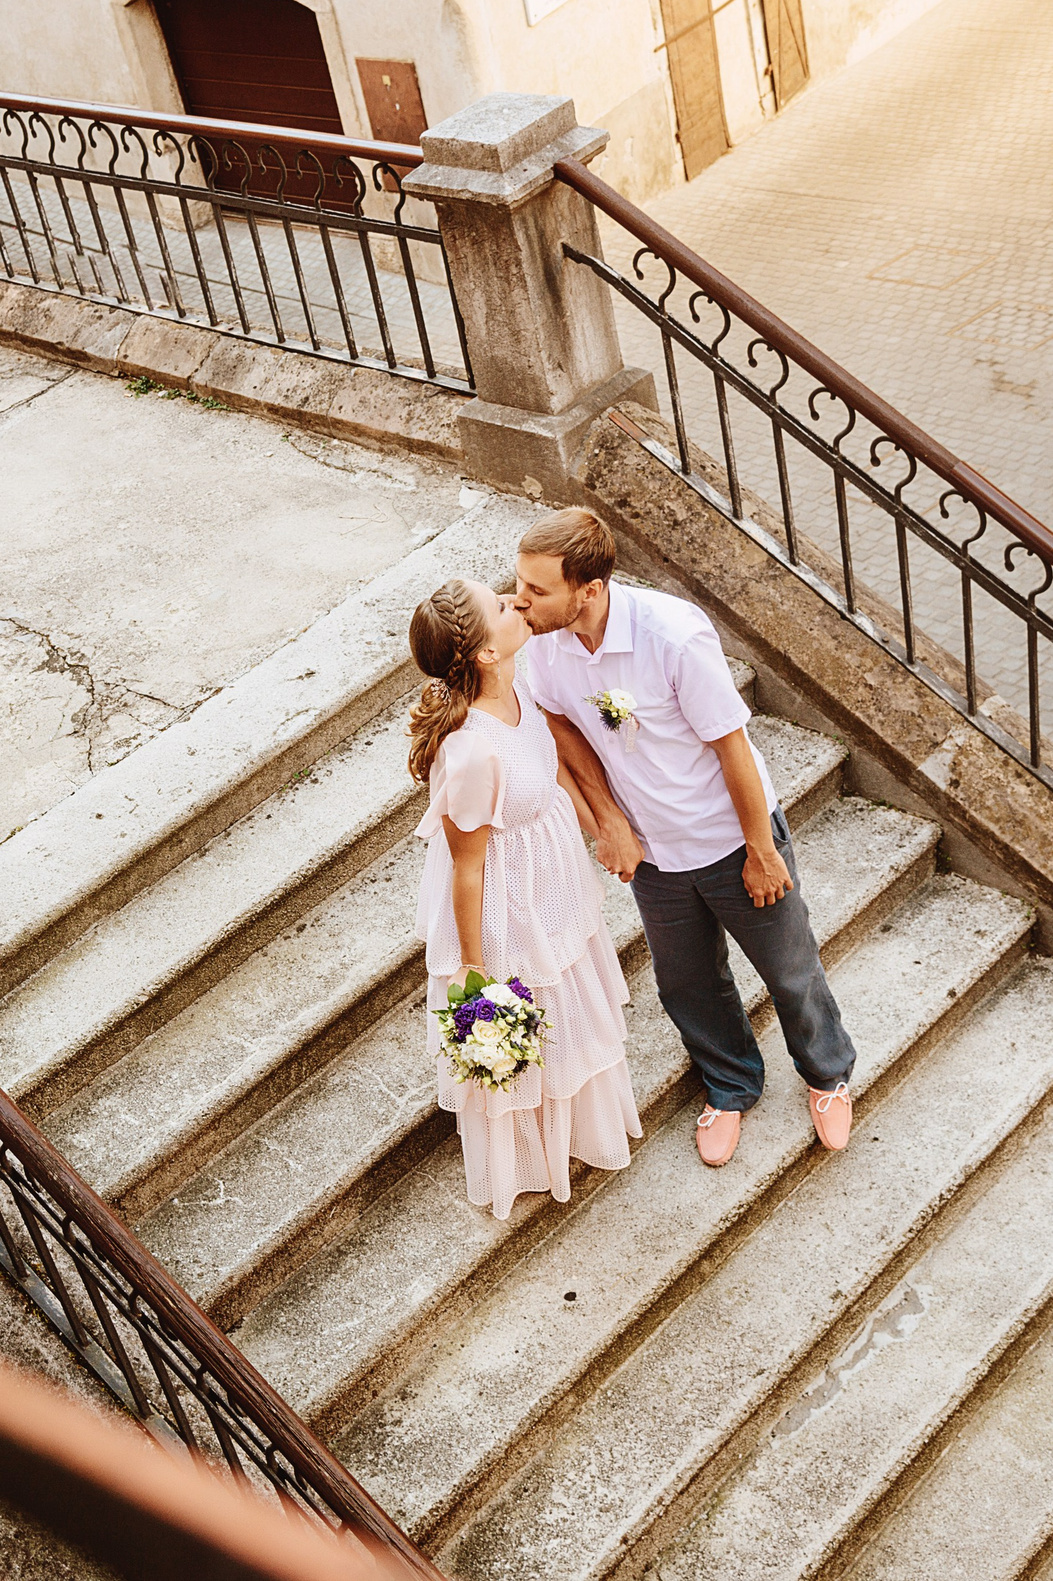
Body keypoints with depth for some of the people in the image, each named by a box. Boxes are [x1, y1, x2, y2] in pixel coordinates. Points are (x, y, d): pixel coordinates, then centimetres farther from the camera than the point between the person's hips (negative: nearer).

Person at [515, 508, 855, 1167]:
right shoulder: (547, 642, -18)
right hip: (652, 851, 4)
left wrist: (761, 852, -14)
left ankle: (829, 1076, 47)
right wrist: (610, 821, -2)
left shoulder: (675, 635, -34)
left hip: (733, 840, -4)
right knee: (689, 985, 21)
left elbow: (732, 747, -23)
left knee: (790, 970, 17)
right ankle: (731, 1088, 50)